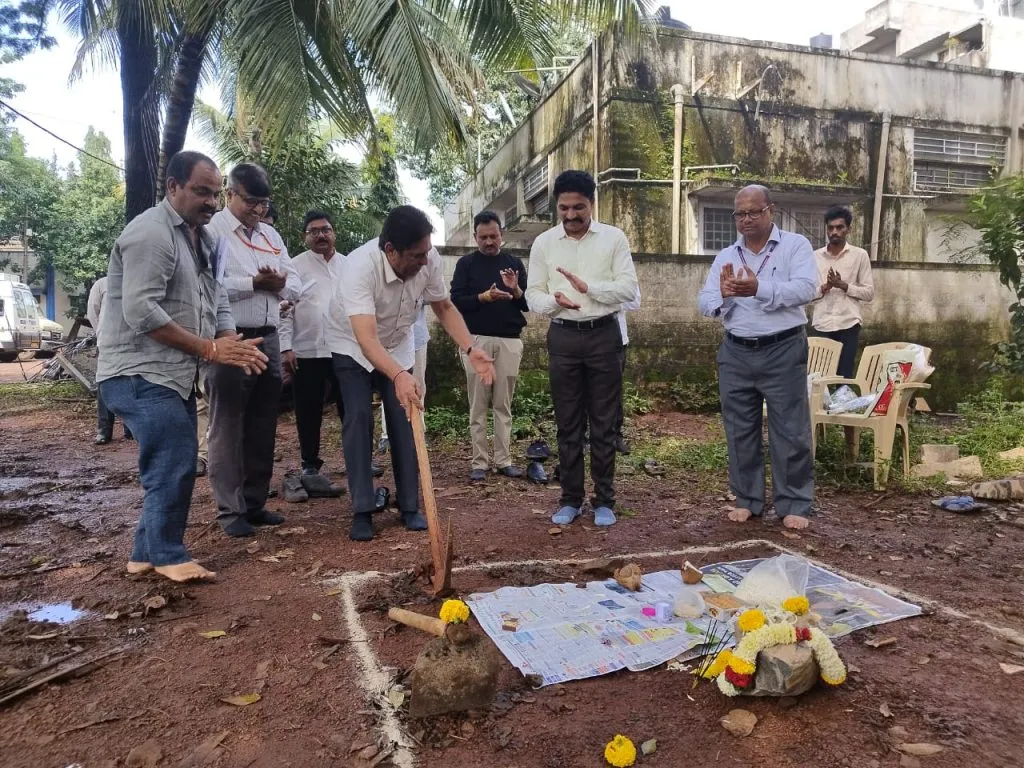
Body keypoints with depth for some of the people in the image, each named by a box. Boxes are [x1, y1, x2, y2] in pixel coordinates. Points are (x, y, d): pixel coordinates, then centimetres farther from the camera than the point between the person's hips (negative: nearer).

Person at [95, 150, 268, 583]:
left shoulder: (200, 237, 15)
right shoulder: (151, 233, -15)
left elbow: (215, 298, 13)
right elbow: (140, 311, -24)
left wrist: (230, 343, -7)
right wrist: (209, 349, -20)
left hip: (175, 374, 10)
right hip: (139, 374, -10)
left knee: (177, 464, 13)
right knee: (174, 463, -9)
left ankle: (147, 552, 26)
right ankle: (168, 555, 8)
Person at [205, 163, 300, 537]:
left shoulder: (271, 235, 18)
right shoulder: (212, 231, -4)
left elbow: (295, 284, 15)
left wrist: (279, 284, -7)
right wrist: (254, 283, -16)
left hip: (268, 340, 7)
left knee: (262, 428, 11)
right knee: (227, 429, 0)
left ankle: (255, 503, 22)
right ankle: (230, 510, 8)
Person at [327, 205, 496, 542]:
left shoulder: (429, 260, -25)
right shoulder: (359, 266, -39)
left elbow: (444, 307, -8)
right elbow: (366, 338, -48)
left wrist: (471, 349, -21)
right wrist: (399, 376, -65)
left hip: (398, 346, 4)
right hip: (352, 347, -3)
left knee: (405, 421, -2)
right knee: (358, 421, -13)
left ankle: (410, 507, 7)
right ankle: (362, 512, -4)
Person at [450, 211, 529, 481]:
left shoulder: (514, 263, 11)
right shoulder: (466, 263, 5)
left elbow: (529, 304, 8)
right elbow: (455, 301, -4)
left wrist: (516, 290, -12)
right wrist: (483, 297, -19)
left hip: (509, 340, 2)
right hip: (477, 340, -2)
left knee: (504, 404, 5)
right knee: (478, 405, 0)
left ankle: (503, 460, 11)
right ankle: (479, 462, 6)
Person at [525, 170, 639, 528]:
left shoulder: (614, 238, 0)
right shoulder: (543, 242, 5)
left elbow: (629, 288, -6)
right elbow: (533, 294, 3)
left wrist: (588, 287, -19)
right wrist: (554, 301, -19)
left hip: (604, 336, -1)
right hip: (563, 338, 2)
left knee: (603, 424, 5)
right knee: (567, 423, 7)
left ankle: (604, 500, 16)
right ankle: (570, 499, 19)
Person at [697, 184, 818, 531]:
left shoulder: (795, 245, 0)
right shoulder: (725, 257, 12)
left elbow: (806, 289, -16)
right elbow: (705, 304, 4)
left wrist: (758, 289, -27)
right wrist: (723, 295, -18)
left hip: (783, 351, -4)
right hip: (736, 352, 4)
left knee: (789, 430, 1)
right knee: (740, 430, 9)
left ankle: (794, 505, 13)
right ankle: (747, 500, 22)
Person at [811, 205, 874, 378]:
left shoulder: (860, 255, 4)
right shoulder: (815, 256, 8)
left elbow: (869, 293, 1)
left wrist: (843, 285, -12)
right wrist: (824, 287, -12)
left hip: (848, 324, -1)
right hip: (821, 325, 1)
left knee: (845, 376, 1)